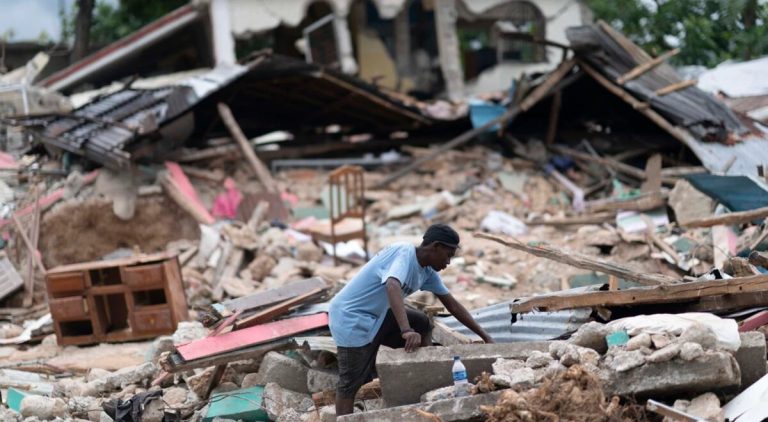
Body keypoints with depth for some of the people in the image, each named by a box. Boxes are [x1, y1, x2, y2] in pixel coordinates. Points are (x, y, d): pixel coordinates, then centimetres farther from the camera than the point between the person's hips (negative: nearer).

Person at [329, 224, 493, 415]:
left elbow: (452, 305, 13)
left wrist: (485, 336, 12)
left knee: (422, 325, 11)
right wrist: (406, 331, -51)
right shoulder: (404, 254, -21)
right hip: (350, 316, -9)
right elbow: (393, 286, -40)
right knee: (351, 383, -8)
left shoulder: (427, 271, 6)